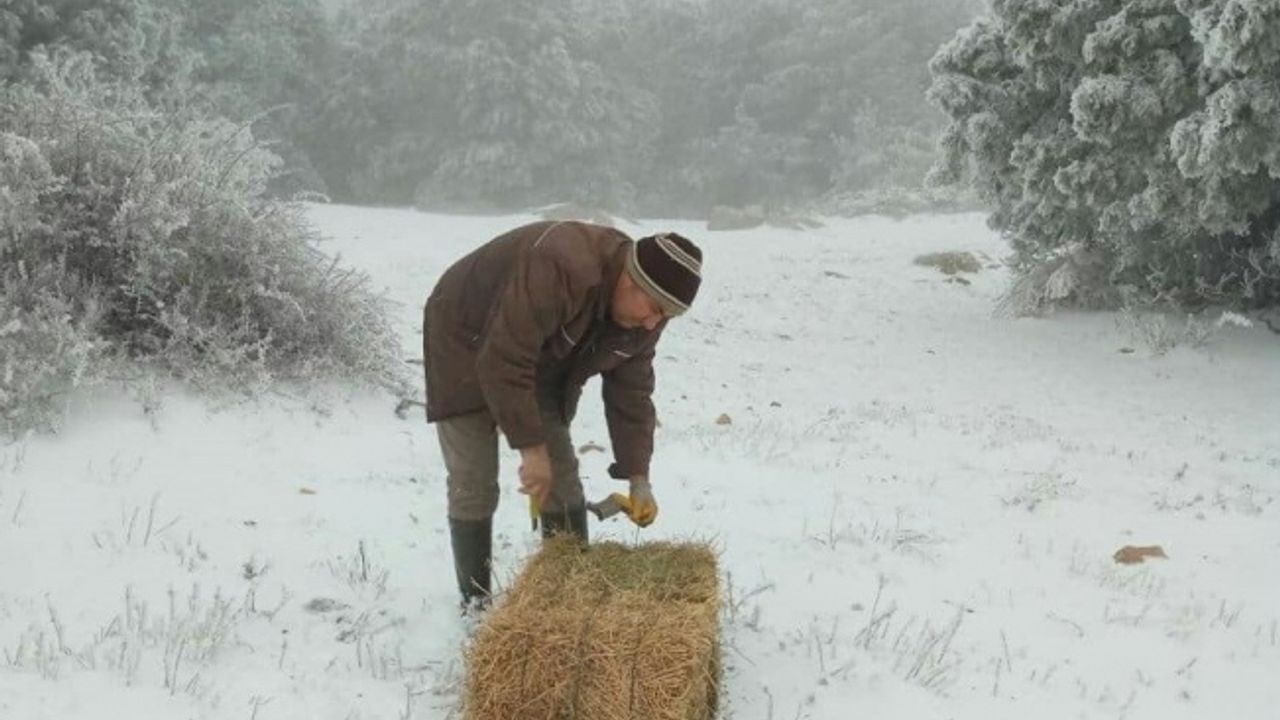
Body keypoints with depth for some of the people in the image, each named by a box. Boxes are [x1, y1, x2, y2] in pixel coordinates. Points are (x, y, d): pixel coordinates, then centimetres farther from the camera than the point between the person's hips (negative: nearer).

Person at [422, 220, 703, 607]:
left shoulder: (642, 317, -13)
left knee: (562, 479, 2)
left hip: (542, 364, 7)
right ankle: (476, 602, 6)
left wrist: (638, 479, -11)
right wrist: (531, 447, -34)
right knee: (474, 487, -8)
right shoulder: (560, 268, -40)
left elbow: (630, 394, -5)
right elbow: (503, 363, -39)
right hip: (468, 349, -7)